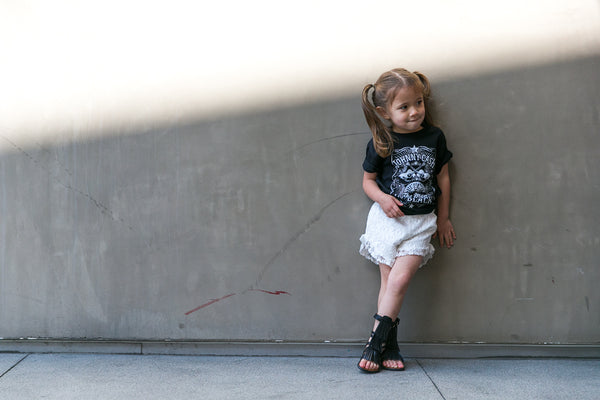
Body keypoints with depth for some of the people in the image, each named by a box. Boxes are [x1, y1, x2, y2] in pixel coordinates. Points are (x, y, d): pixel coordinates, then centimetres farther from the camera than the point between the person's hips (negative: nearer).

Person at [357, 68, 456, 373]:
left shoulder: (434, 137, 1)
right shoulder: (381, 143, -4)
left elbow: (443, 177, 11)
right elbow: (368, 180, 5)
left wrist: (443, 219, 14)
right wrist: (382, 198, -17)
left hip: (421, 222, 1)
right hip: (388, 219, 0)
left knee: (399, 280, -12)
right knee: (389, 281, 2)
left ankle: (376, 342, -2)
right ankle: (389, 347, 12)